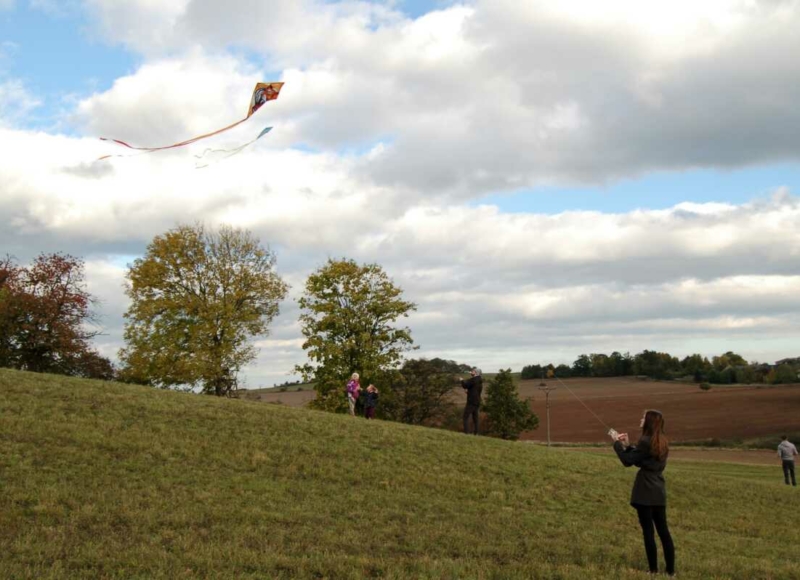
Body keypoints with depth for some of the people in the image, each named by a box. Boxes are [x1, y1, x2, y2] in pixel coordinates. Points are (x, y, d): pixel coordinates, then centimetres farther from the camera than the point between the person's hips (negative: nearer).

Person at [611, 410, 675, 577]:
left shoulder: (646, 441, -17)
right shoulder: (662, 442, 11)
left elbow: (628, 461, -11)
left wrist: (617, 443, -2)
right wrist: (627, 445, 13)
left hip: (645, 493, -8)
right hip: (659, 492, 8)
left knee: (648, 531, -1)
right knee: (663, 531, 11)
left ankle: (654, 570, 3)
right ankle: (671, 570, 14)